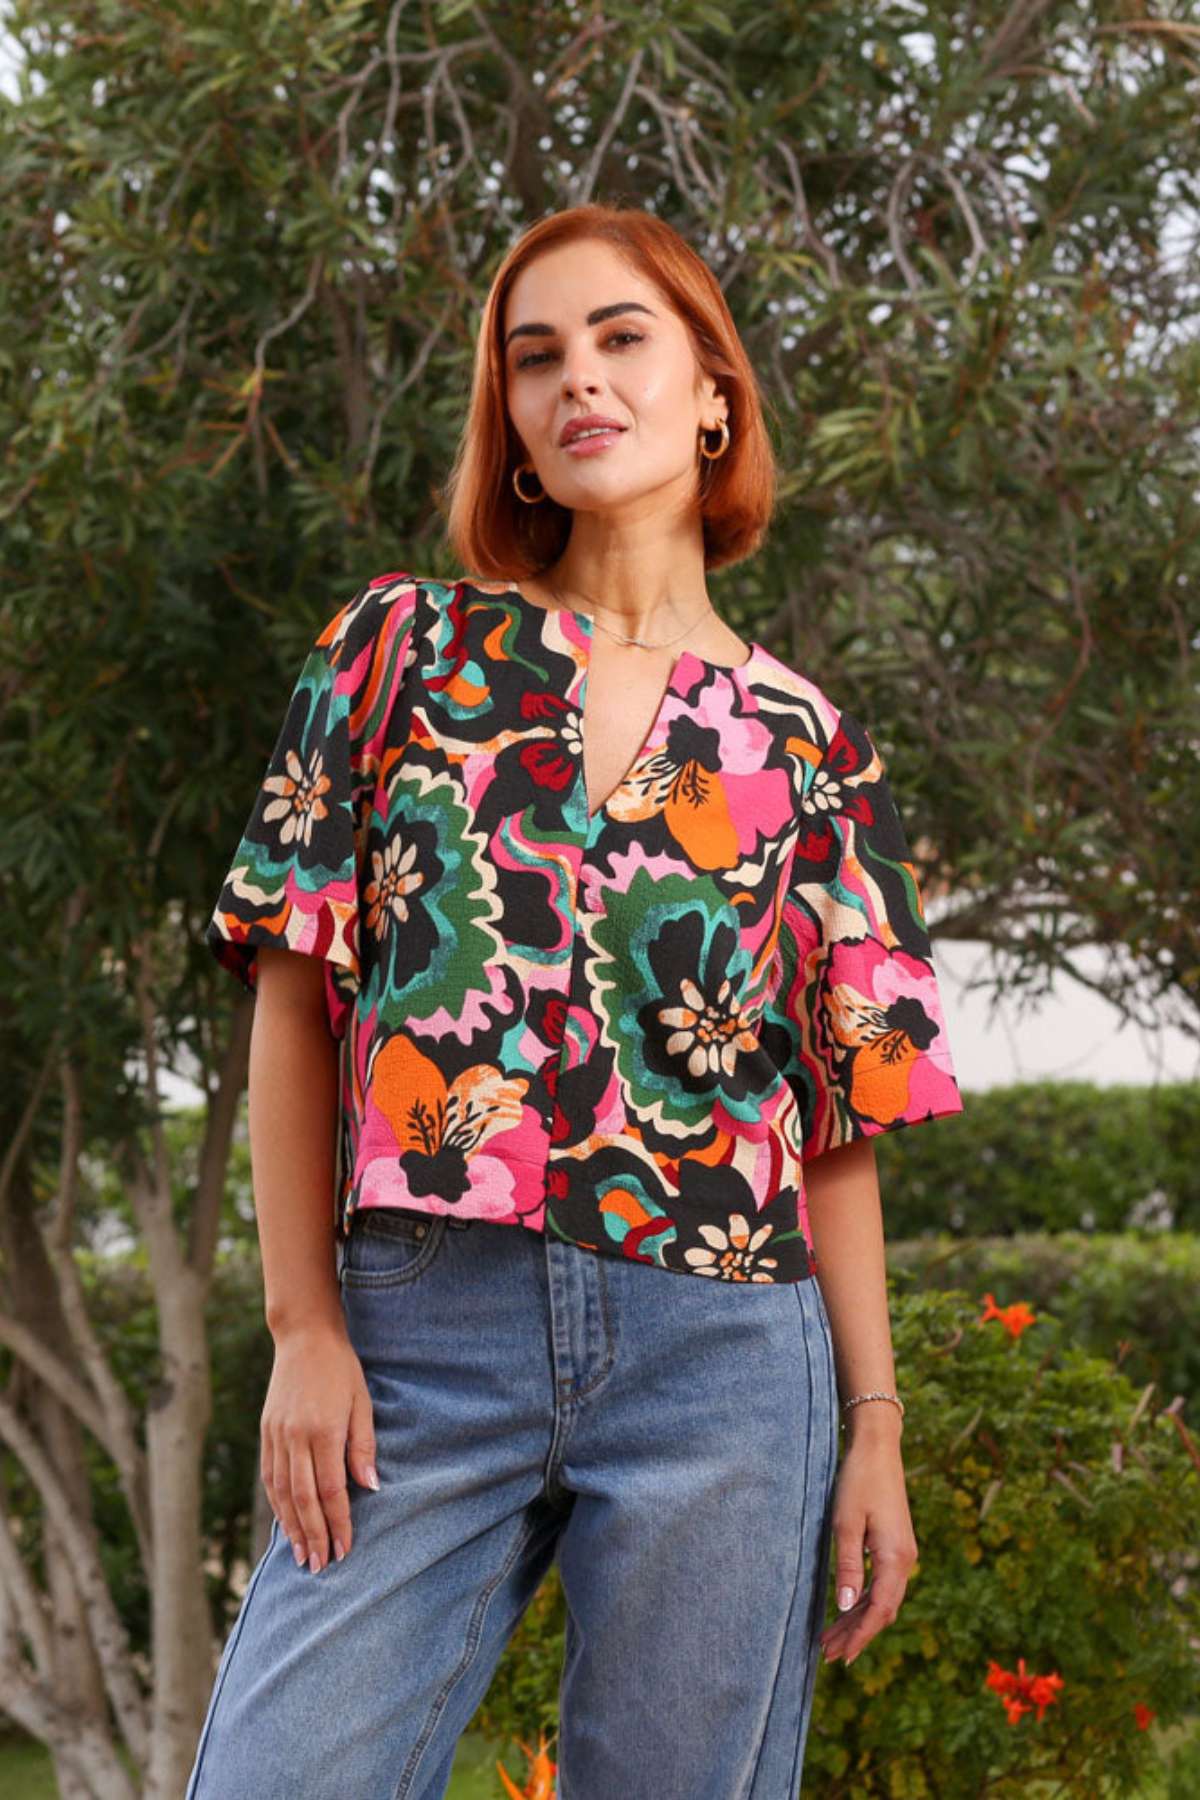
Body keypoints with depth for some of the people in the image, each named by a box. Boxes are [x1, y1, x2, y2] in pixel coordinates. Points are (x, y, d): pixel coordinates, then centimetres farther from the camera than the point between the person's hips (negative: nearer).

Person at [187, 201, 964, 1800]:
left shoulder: (805, 744, 11)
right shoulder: (402, 645, 10)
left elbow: (840, 1123, 10)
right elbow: (296, 1005, 6)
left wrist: (875, 1427, 4)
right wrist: (304, 1330, -3)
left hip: (721, 1366, 1)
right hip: (421, 1335, 0)